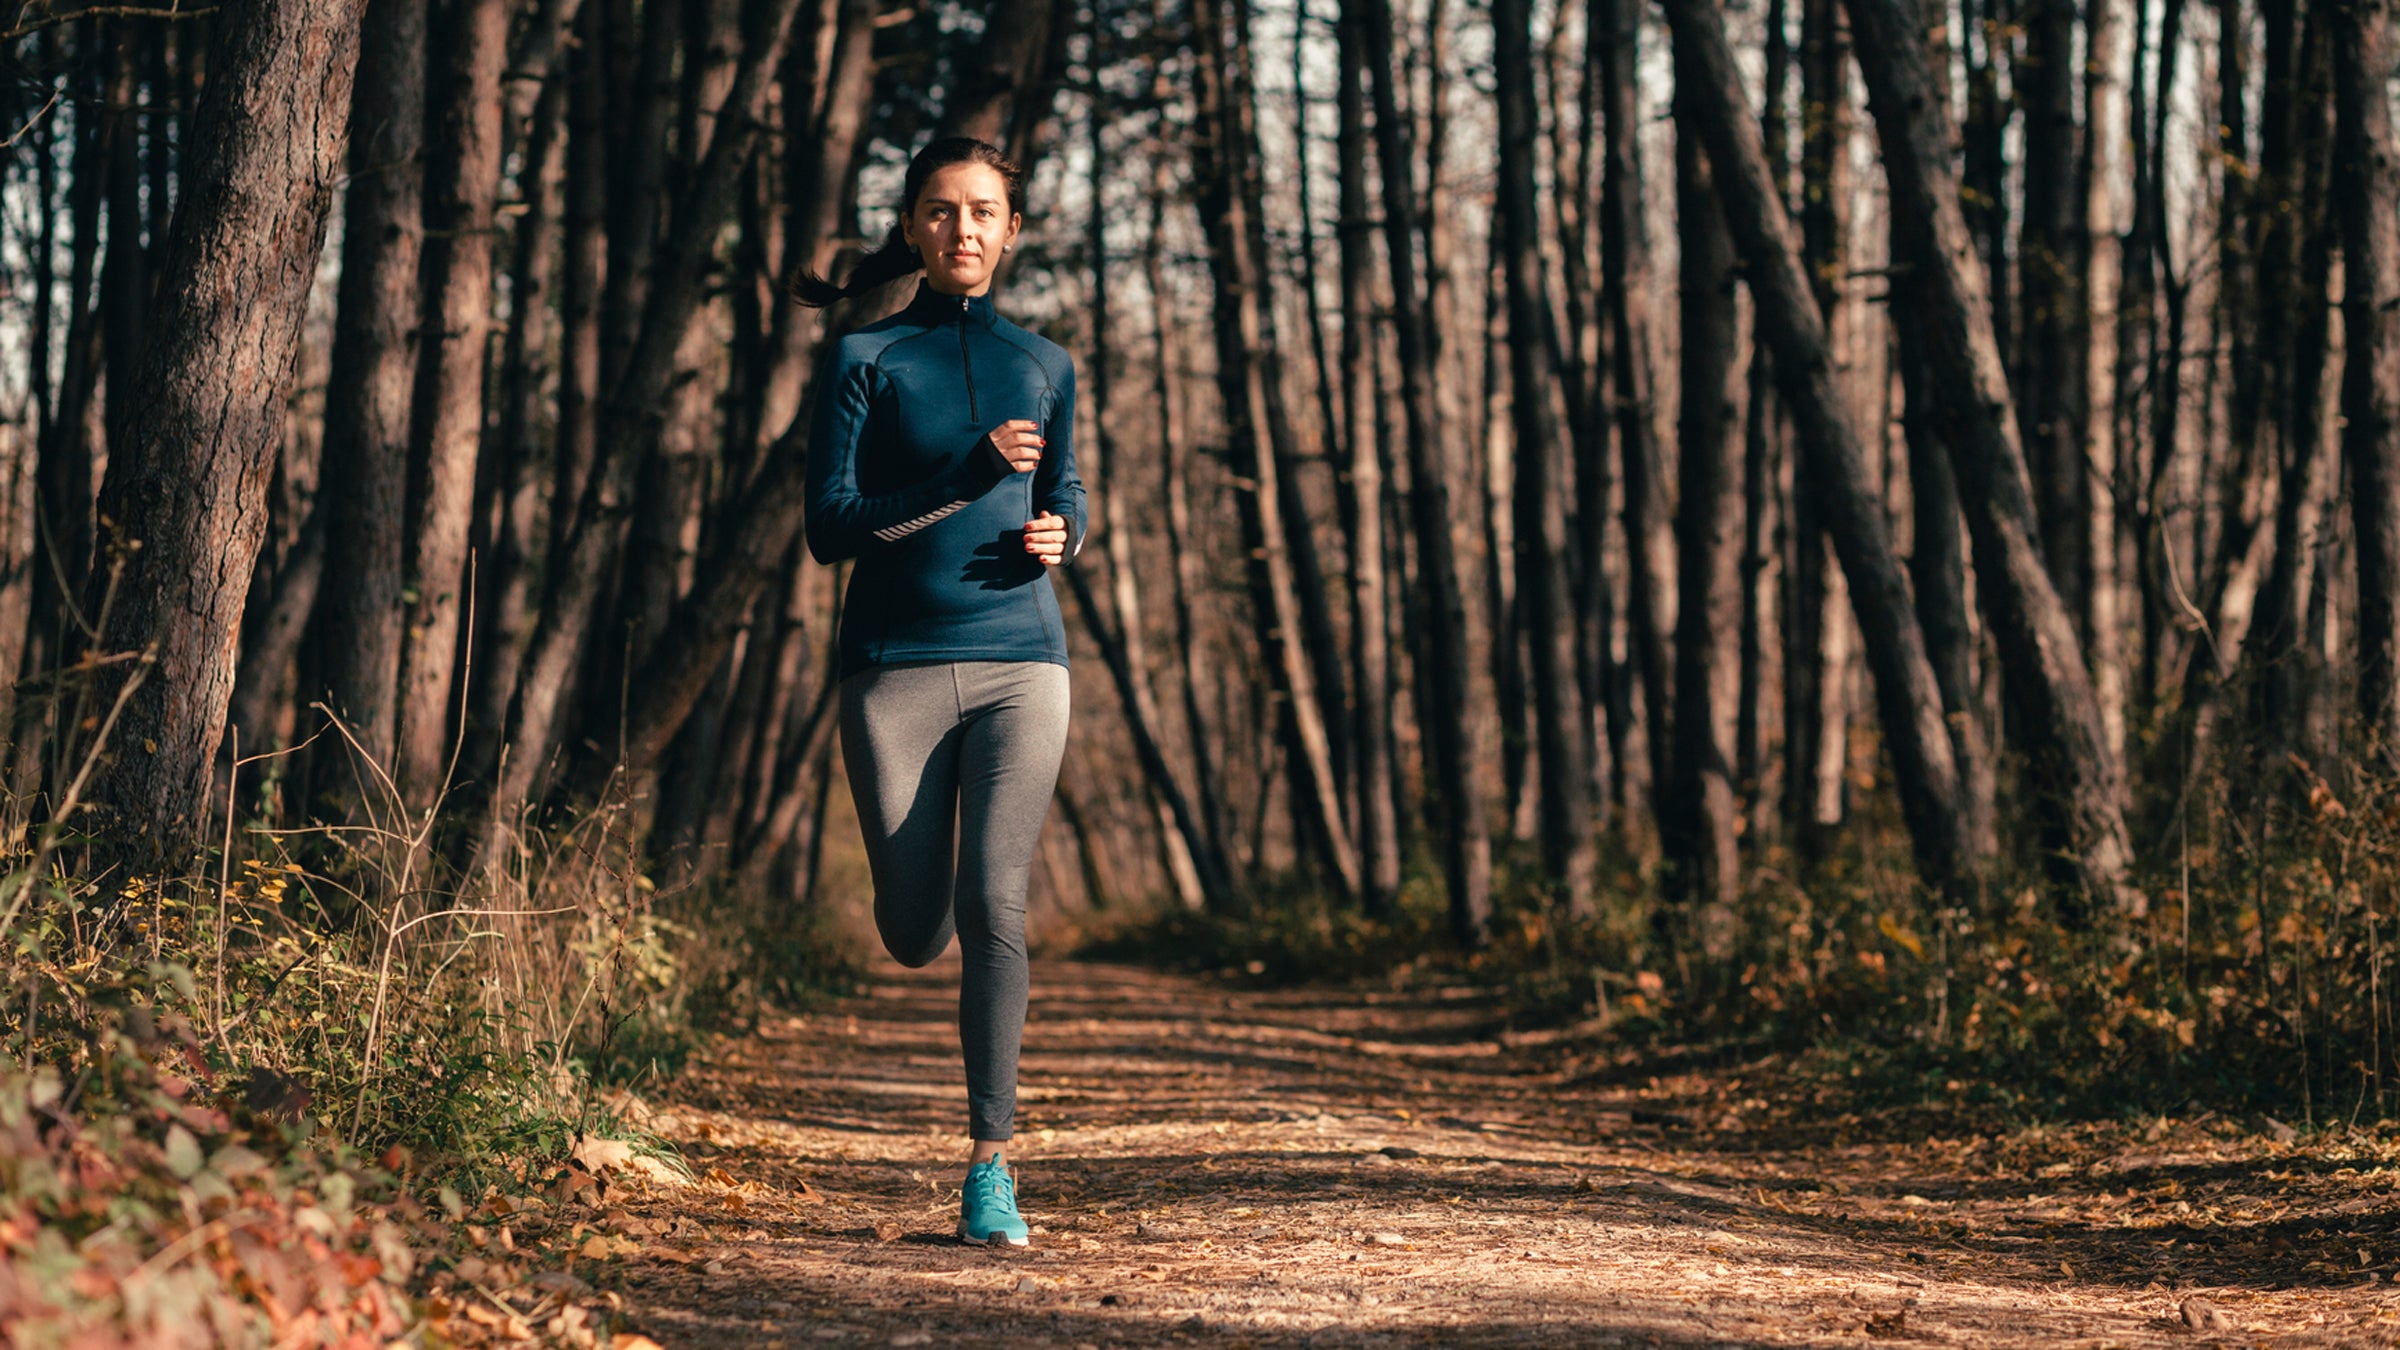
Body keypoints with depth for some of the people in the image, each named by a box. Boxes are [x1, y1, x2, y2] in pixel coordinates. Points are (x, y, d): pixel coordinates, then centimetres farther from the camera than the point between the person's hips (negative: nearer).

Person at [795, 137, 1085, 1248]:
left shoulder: (1042, 366, 11)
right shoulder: (866, 362, 1)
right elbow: (830, 529, -7)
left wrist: (1059, 534, 0)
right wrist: (969, 476, -17)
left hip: (1019, 663, 1)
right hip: (896, 665, -1)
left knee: (994, 908, -15)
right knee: (915, 936, 3)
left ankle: (990, 1167, -11)